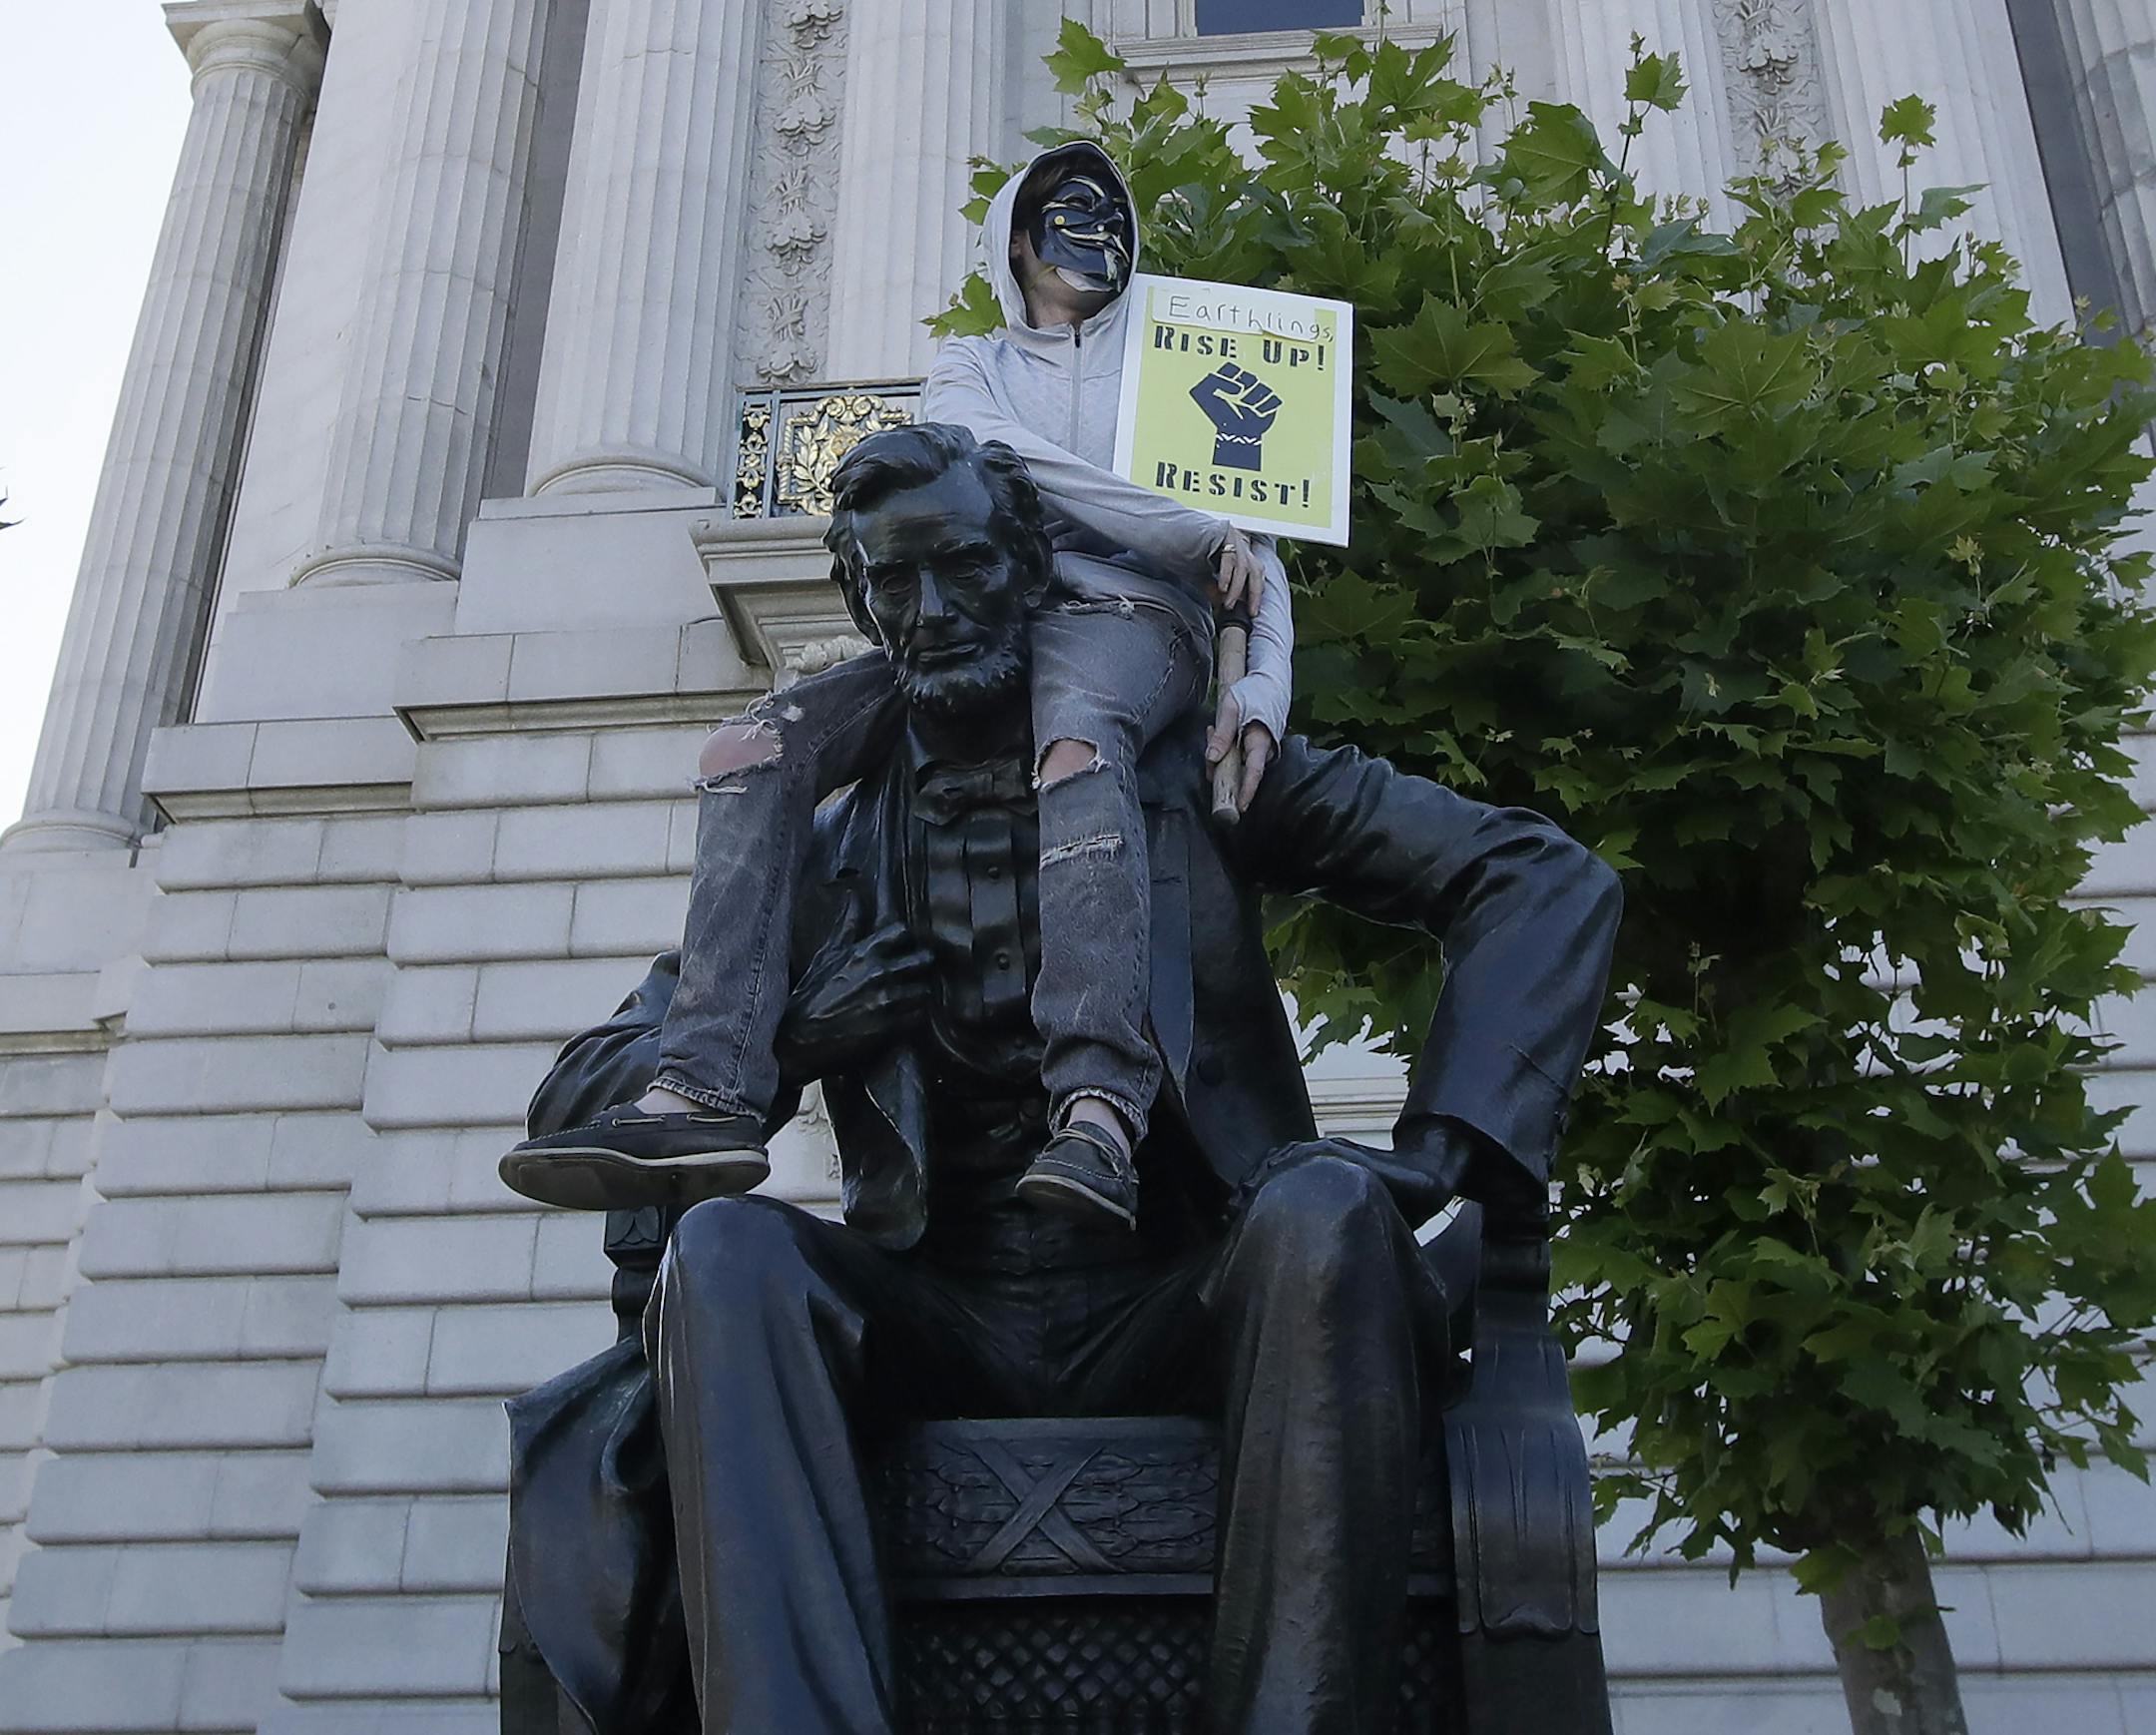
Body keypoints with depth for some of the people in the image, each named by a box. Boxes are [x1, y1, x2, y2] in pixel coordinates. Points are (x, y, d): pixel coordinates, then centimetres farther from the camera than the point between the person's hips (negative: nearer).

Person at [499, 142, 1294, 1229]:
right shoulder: (967, 370, 27)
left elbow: (1260, 539, 15)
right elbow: (1006, 460, 2)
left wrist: (1263, 691, -6)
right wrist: (1199, 536, -7)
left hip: (1125, 618, -3)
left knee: (1075, 745, -41)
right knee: (752, 752, -22)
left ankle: (1098, 1115, -57)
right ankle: (708, 1092, -35)